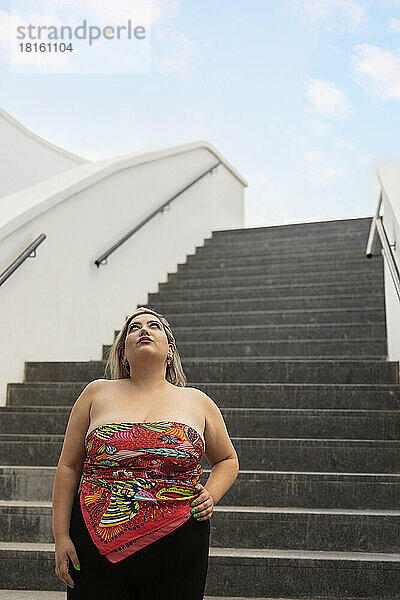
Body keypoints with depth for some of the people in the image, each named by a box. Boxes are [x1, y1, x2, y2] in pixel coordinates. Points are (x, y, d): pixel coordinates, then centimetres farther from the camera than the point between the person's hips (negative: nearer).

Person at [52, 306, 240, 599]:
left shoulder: (197, 401, 7)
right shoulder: (98, 393, 5)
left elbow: (228, 460, 21)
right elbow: (69, 466, 6)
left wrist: (211, 496, 2)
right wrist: (61, 536, 0)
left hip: (177, 546, 1)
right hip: (98, 547, 0)